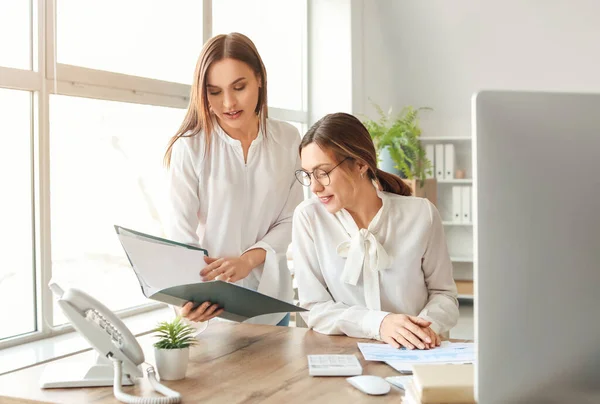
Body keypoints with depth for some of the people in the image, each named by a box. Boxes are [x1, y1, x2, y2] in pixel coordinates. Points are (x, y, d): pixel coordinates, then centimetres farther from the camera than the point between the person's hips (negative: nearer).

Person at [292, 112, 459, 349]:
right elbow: (314, 308, -5)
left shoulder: (421, 214, -4)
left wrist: (425, 324, -15)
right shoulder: (309, 218, -5)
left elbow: (443, 294, 5)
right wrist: (379, 323, -19)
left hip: (414, 356, 1)